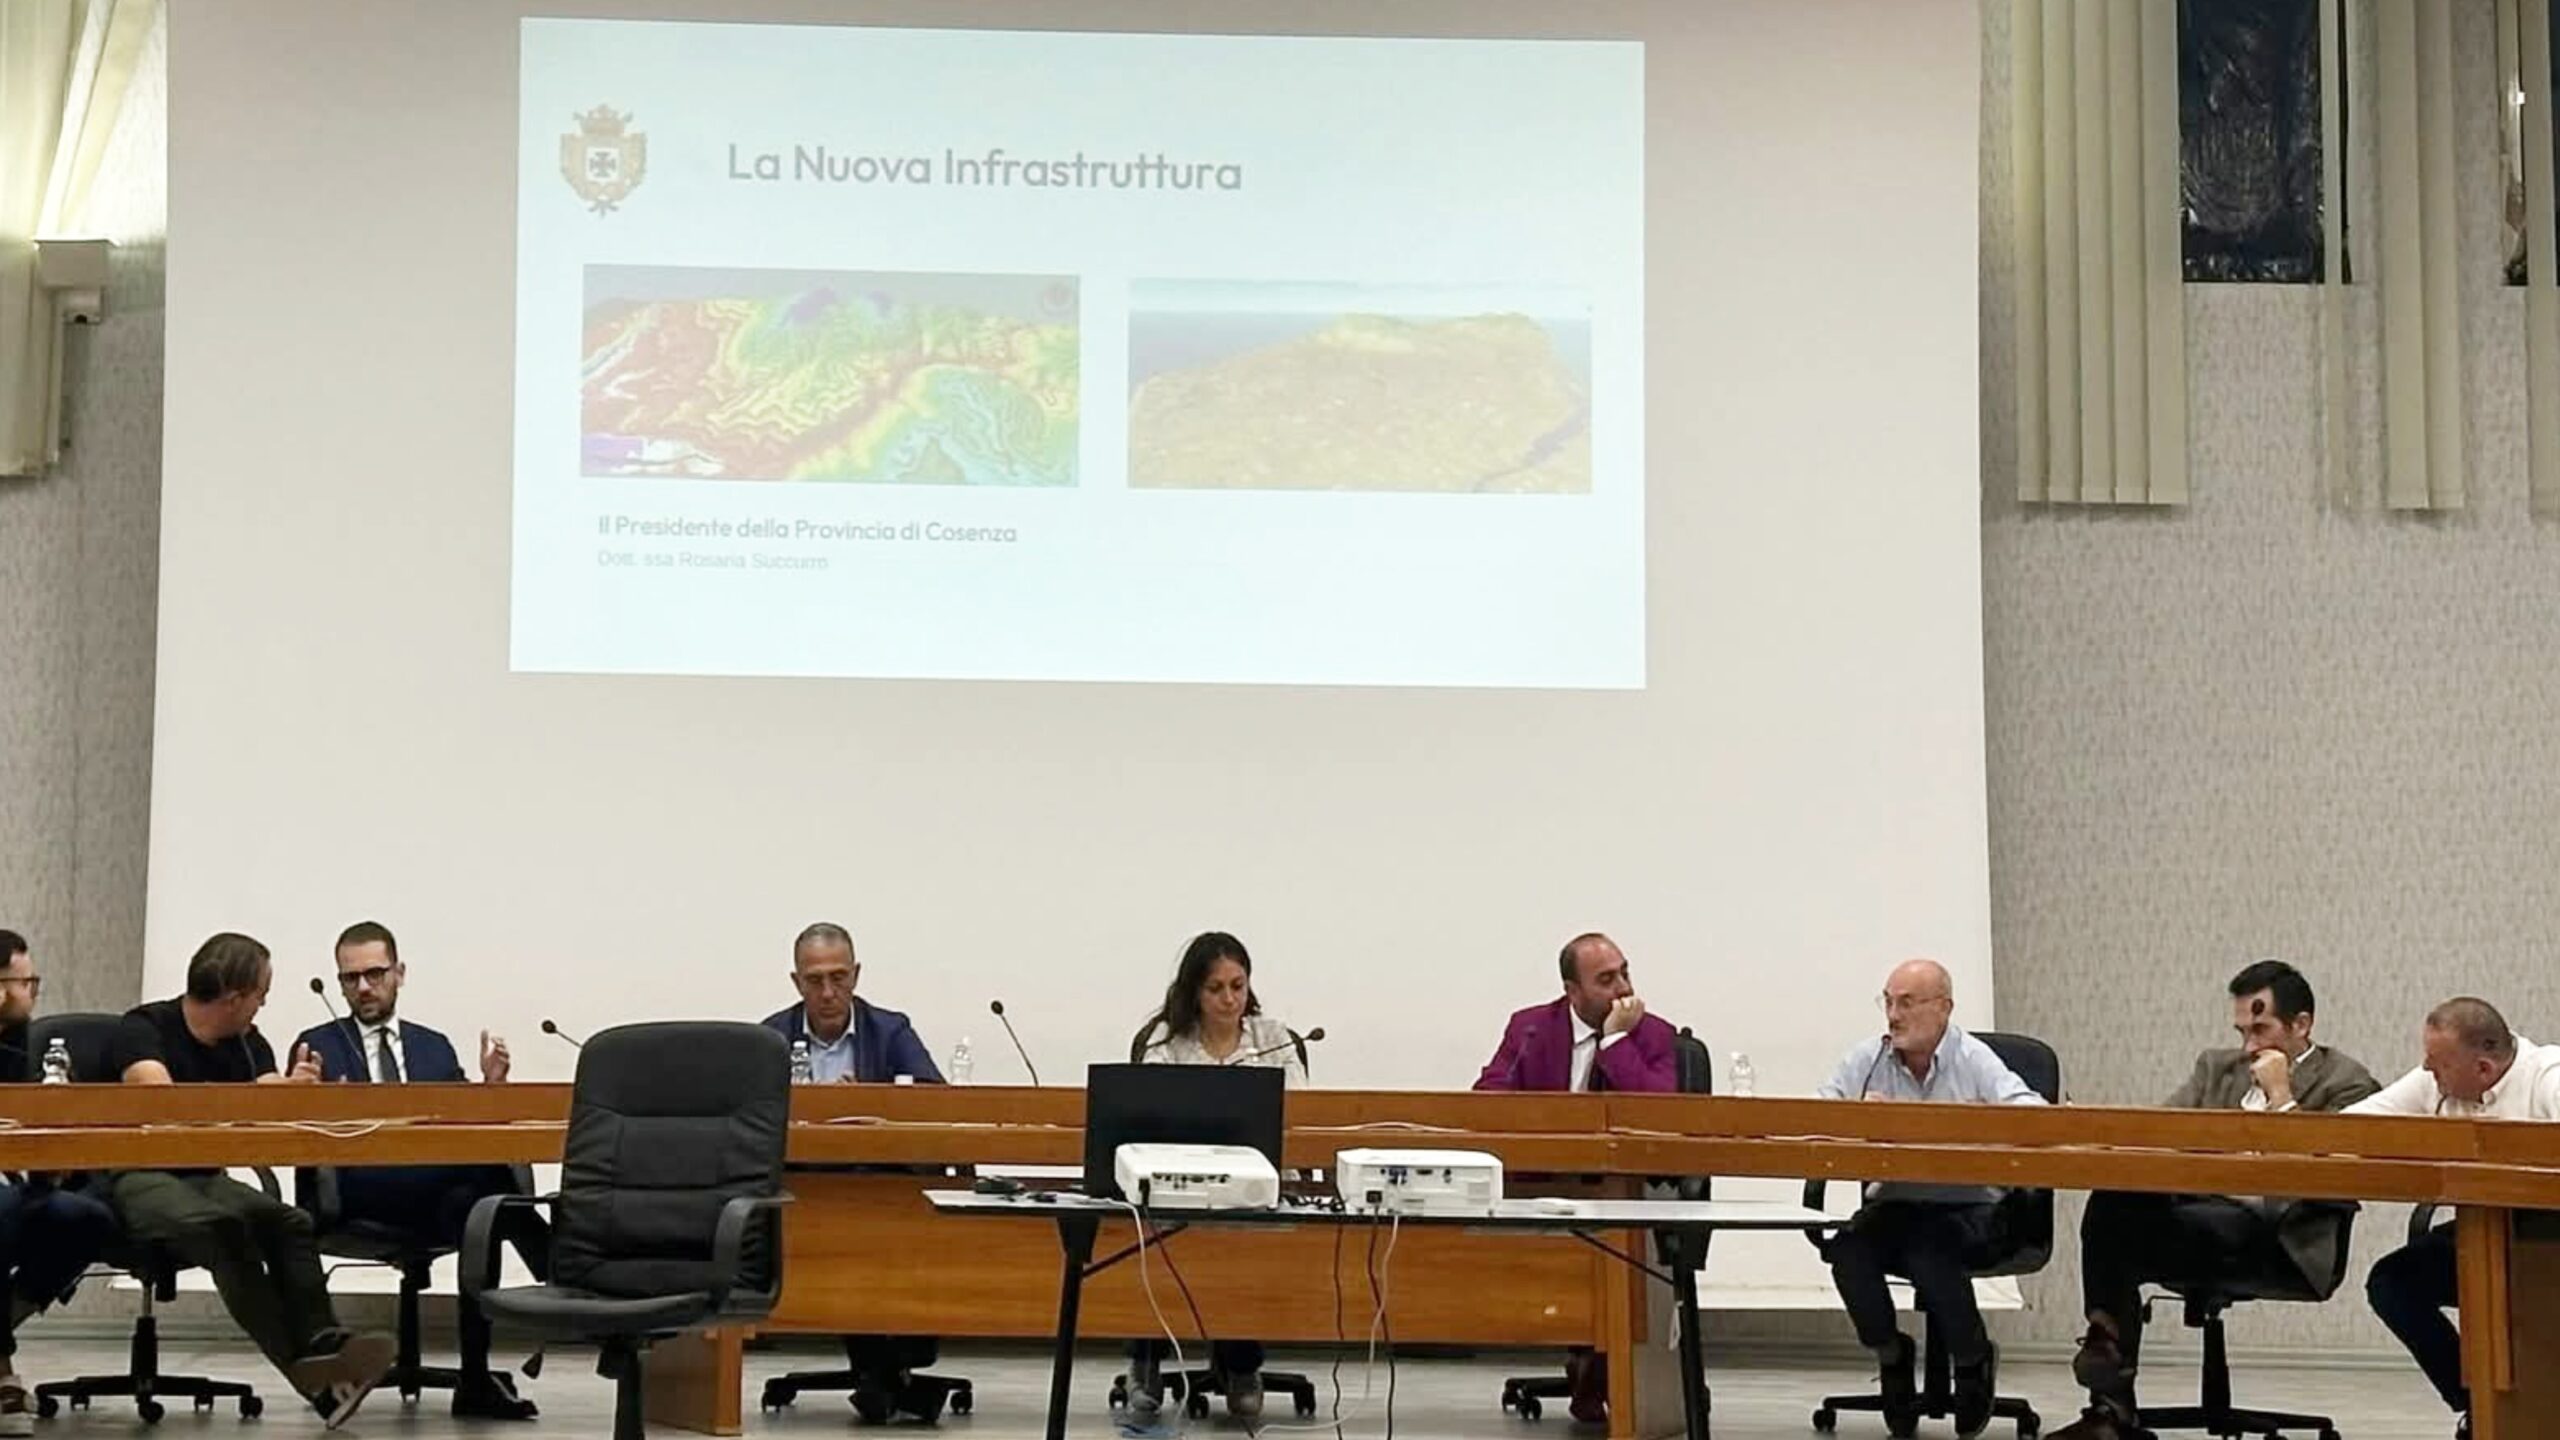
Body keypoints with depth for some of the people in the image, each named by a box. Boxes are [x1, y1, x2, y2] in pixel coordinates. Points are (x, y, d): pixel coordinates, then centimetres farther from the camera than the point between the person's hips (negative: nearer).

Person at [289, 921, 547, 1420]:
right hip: (357, 1197, -3)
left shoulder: (435, 1047, 22)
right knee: (485, 1172, -32)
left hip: (434, 1194, 3)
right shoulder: (317, 1047, 14)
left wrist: (491, 1086, -3)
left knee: (470, 1201, -35)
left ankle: (476, 1379, -30)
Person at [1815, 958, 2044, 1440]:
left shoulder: (1976, 1061, -2)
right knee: (1846, 1247, -26)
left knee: (1932, 1254, -32)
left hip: (1966, 1205, -3)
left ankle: (1975, 1361, -1)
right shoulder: (1866, 1059, 6)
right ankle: (1890, 1355, 2)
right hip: (1892, 1202, 3)